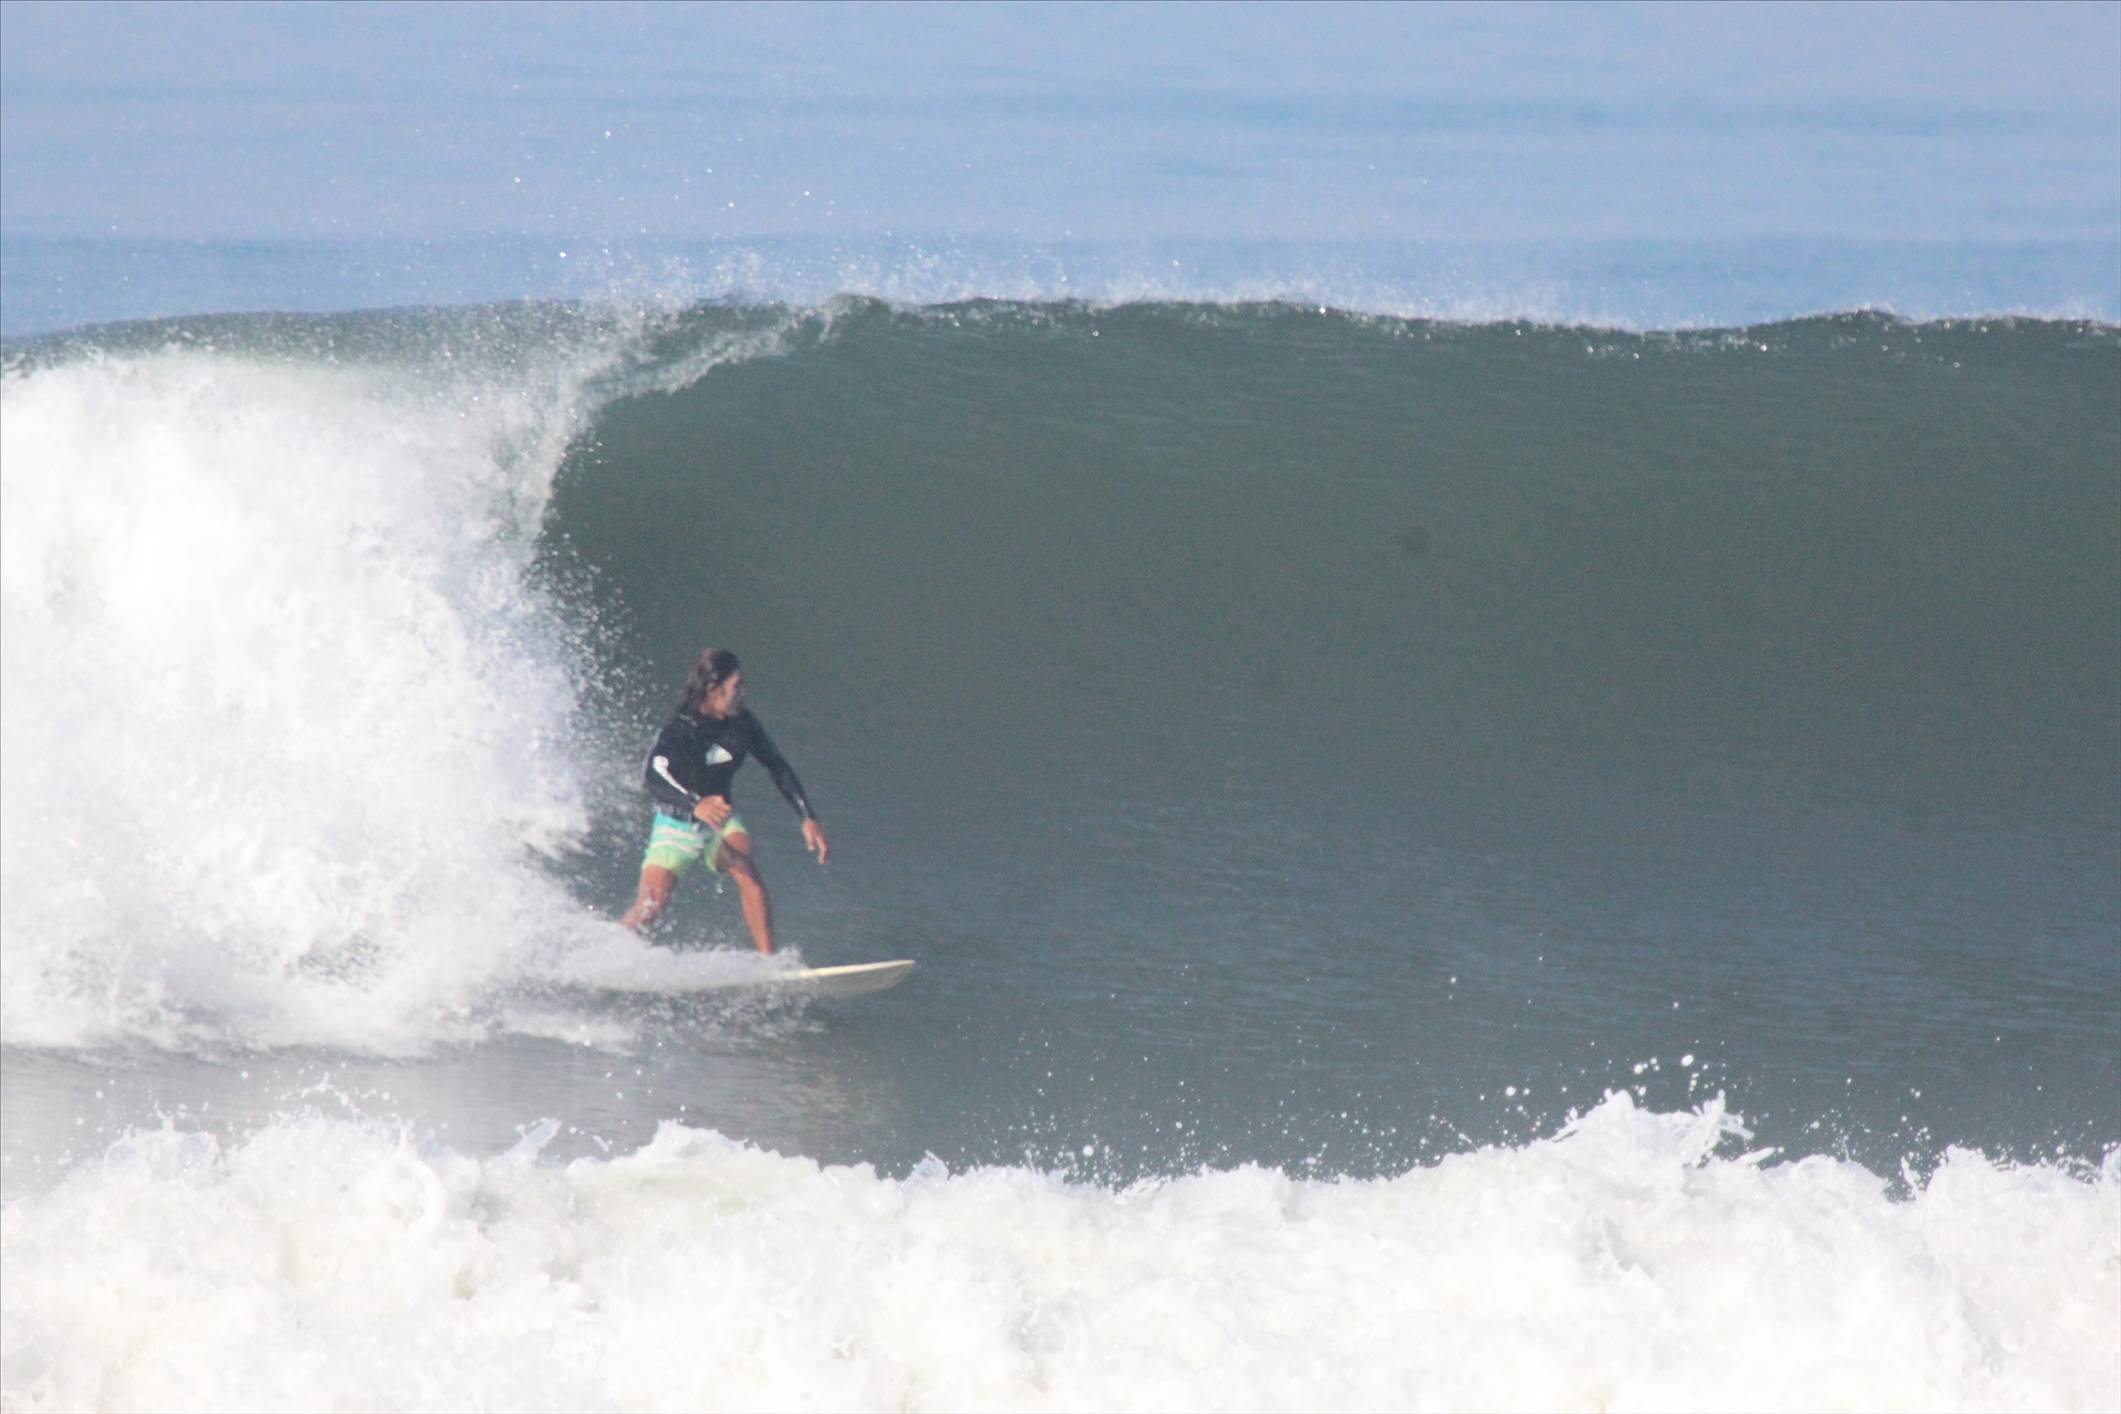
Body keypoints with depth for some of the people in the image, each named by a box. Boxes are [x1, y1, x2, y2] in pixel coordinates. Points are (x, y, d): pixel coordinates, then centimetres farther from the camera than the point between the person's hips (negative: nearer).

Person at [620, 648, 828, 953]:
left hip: (720, 820, 3)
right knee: (650, 907, -13)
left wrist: (808, 818, -4)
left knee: (746, 872, -27)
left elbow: (779, 768, 3)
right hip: (677, 825, -3)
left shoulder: (741, 724, -9)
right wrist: (696, 805, -58)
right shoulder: (680, 731, -25)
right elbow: (655, 779, -40)